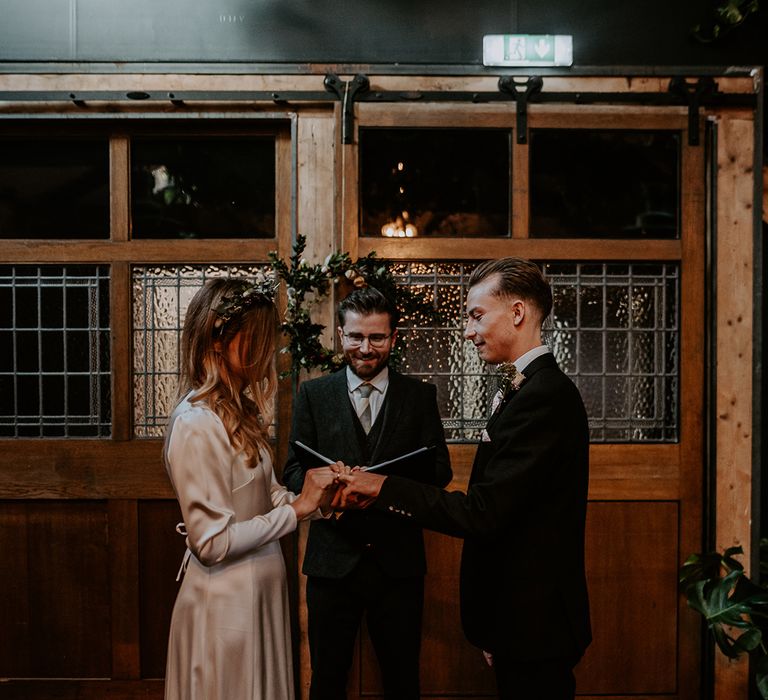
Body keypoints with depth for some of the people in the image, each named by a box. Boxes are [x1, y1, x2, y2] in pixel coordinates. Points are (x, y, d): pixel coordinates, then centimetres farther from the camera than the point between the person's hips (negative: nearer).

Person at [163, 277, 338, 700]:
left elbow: (264, 496, 5)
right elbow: (212, 542, -22)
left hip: (261, 589, 8)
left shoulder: (241, 410, 6)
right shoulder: (196, 424, -22)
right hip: (225, 599, -8)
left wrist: (318, 498, -9)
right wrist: (297, 509, -18)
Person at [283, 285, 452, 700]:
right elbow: (294, 471, 0)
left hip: (398, 560, 0)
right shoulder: (313, 394, 4)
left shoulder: (420, 396, 4)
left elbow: (440, 469, -1)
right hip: (332, 560, 0)